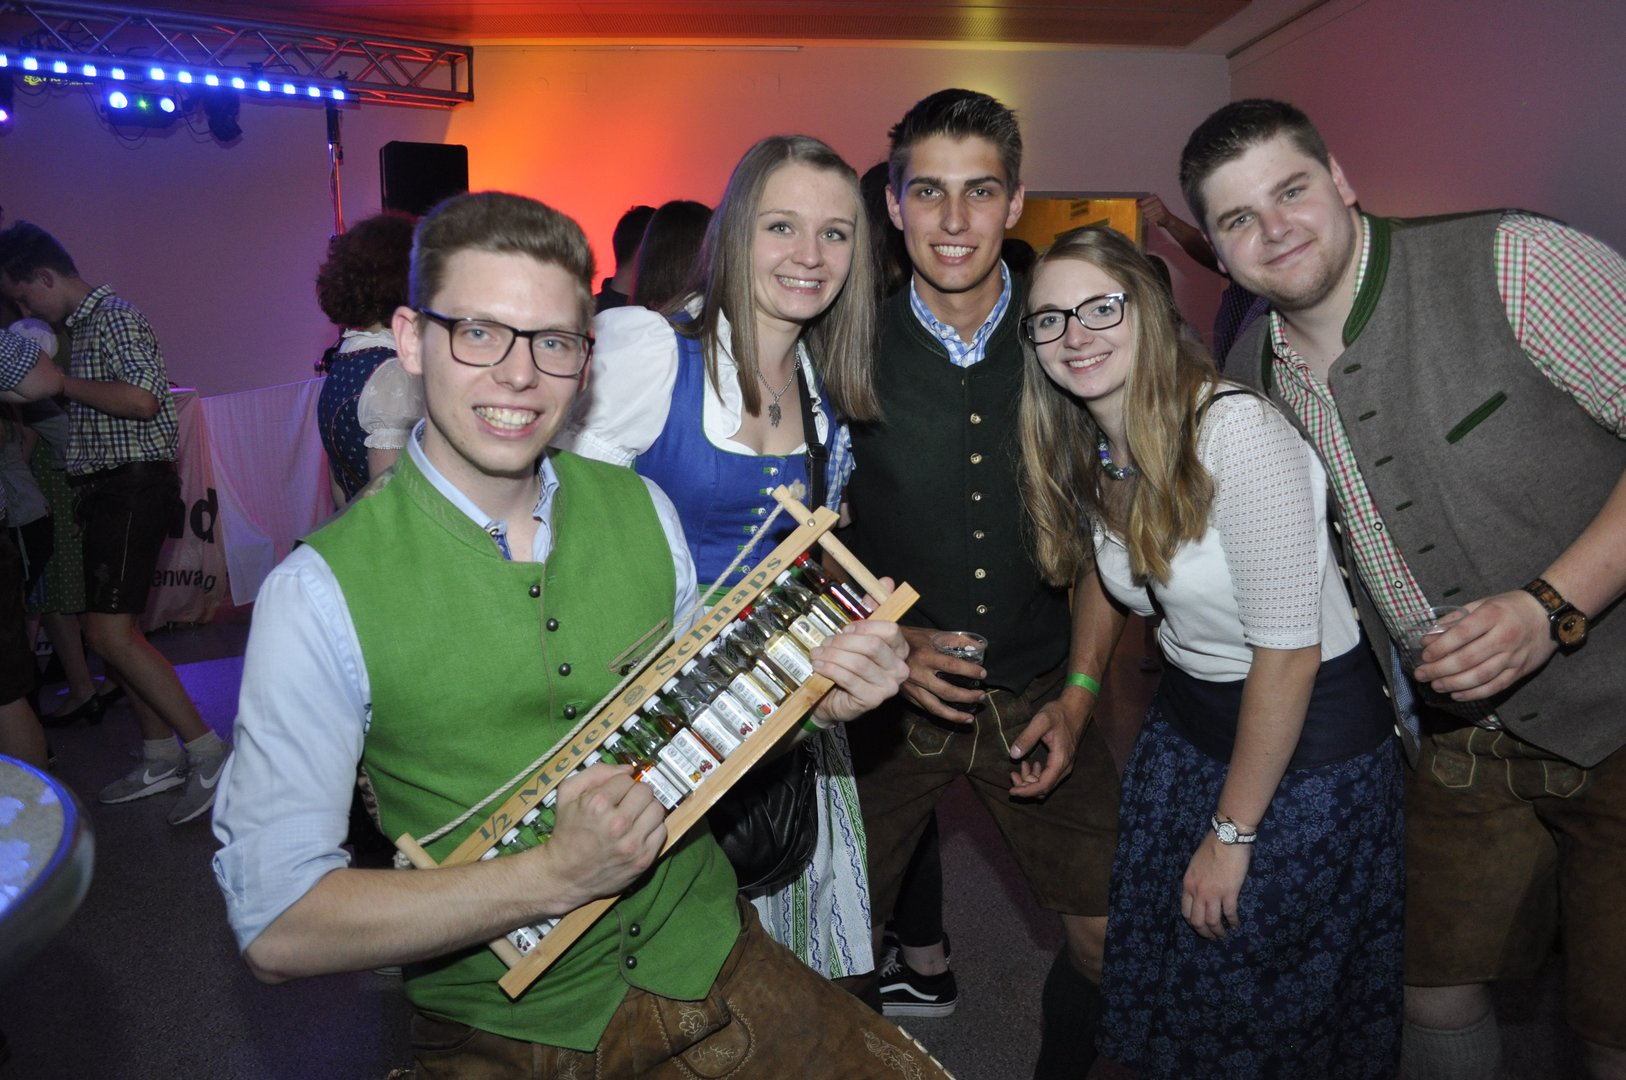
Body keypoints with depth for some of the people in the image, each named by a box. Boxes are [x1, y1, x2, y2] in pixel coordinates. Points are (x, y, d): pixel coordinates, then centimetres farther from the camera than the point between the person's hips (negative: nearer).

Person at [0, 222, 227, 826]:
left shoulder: (113, 316, -9)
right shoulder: (83, 326, 20)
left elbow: (141, 398, -24)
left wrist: (60, 383, -14)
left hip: (133, 486, -10)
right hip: (108, 489, 10)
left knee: (110, 634, -15)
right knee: (113, 632, 10)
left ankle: (207, 751, -10)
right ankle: (162, 759, 18)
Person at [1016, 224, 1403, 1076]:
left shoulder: (1236, 432, -26)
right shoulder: (1085, 453, -3)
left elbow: (1289, 651, -24)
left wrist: (1233, 832, -16)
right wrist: (1080, 687, 5)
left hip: (1309, 740, -6)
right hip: (1186, 720, 7)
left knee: (1264, 1011, 11)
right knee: (1157, 982, 19)